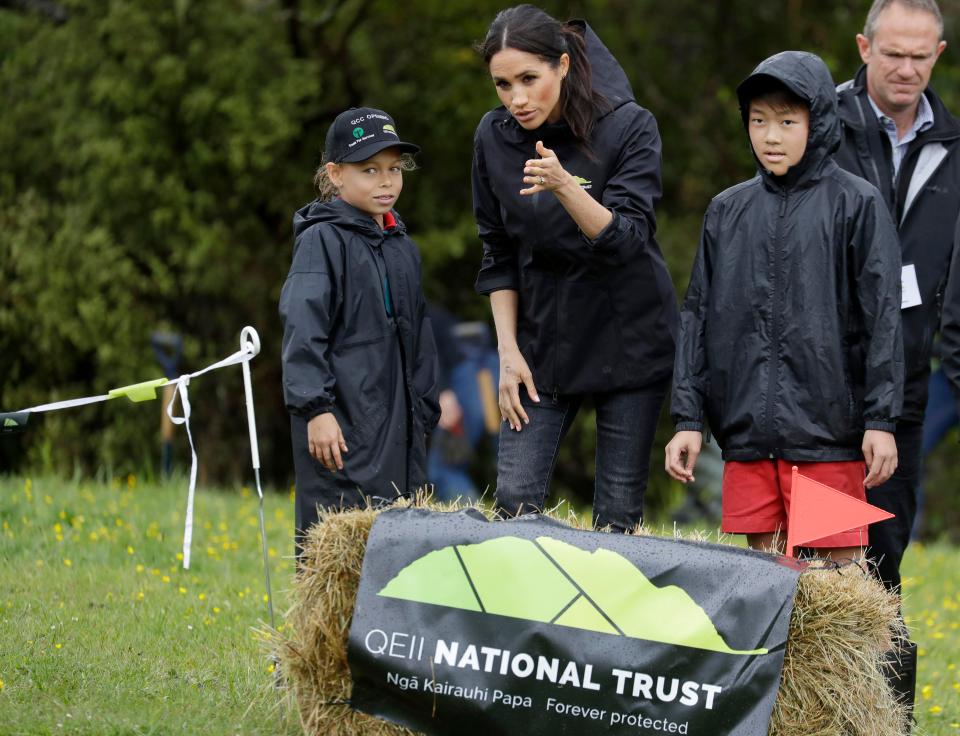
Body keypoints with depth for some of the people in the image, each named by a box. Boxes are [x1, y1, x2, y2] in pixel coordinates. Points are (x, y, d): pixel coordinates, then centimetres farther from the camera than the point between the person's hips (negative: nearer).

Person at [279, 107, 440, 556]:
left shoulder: (402, 248, 17)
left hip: (397, 425, 7)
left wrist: (423, 416, 21)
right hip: (342, 422, -7)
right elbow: (303, 330, -12)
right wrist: (316, 408, -18)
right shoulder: (323, 240, -6)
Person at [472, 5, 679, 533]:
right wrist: (508, 350, 0)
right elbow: (498, 257, 7)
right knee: (514, 499, -6)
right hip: (543, 340, 3)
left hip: (627, 337, -3)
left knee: (619, 510, -2)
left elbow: (627, 239, -23)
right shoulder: (494, 138, -2)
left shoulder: (628, 127, -13)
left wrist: (565, 187, -38)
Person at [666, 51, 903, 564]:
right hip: (748, 432, 4)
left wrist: (881, 419, -8)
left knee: (840, 561, -3)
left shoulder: (857, 205, 0)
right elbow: (697, 316, 14)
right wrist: (688, 418, 8)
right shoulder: (728, 210, 12)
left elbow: (882, 317, -2)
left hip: (829, 432, -4)